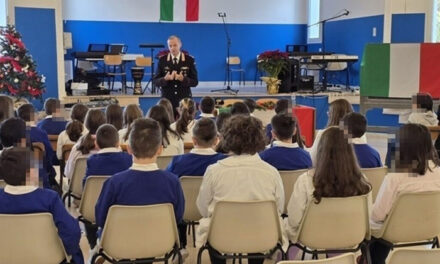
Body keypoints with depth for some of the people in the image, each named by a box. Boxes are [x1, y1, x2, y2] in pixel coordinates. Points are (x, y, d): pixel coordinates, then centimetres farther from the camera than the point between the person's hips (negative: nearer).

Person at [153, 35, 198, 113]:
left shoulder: (189, 60, 2)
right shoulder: (162, 60, 4)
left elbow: (195, 82, 0)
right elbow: (155, 81, 3)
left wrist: (183, 79, -18)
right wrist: (165, 79, -18)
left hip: (184, 100, 0)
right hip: (167, 100, 0)